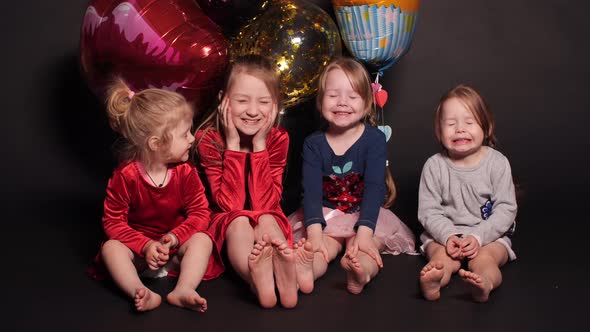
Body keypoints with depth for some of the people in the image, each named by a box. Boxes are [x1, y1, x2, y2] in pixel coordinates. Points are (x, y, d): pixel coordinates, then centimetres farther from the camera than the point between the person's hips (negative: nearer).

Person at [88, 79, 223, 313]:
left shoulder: (186, 173, -9)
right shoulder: (125, 176, -16)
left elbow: (200, 213, -8)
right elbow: (113, 221, -13)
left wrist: (175, 237, -26)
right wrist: (145, 245, -26)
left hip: (175, 244, 1)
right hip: (140, 248, -1)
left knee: (202, 239, -26)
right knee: (110, 248, -28)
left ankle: (183, 291, -41)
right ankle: (141, 293, -44)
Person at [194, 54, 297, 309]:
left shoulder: (278, 139, -11)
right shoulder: (209, 139, -15)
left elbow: (265, 204, -19)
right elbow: (230, 204, -22)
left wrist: (259, 146, -24)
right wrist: (233, 145, -26)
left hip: (267, 220, 2)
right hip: (226, 224, -1)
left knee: (267, 220, -31)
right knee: (239, 222, -33)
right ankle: (258, 282, -57)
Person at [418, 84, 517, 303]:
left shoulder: (497, 163, -2)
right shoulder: (434, 166, 0)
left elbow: (506, 210, -5)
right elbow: (428, 211, -2)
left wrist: (478, 236, -19)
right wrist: (448, 235, -21)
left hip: (489, 235, -1)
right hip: (443, 234, 1)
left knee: (483, 259, -31)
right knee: (442, 256, -30)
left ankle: (484, 284, -62)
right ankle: (434, 280, -60)